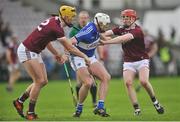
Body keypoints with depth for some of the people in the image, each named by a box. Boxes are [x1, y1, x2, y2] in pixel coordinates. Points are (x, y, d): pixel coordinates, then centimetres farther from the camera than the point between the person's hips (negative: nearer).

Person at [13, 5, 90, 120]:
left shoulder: (54, 21, 4)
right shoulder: (56, 28, -25)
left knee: (43, 81, 9)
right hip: (26, 51, -10)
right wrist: (85, 56, -10)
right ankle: (31, 113, -1)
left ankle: (20, 101, 21)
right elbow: (70, 48, -20)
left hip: (35, 52, 10)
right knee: (40, 81, -10)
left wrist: (58, 54, 7)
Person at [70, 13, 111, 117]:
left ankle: (100, 107, -12)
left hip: (91, 58, 9)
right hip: (78, 59, -9)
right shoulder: (89, 31, -29)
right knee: (88, 83, -25)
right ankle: (79, 108, 0)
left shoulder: (96, 28, -3)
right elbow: (71, 42, -34)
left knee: (106, 77, -9)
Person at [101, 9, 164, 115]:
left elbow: (123, 39, -33)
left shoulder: (137, 31, -18)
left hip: (142, 60, -5)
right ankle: (137, 109, -13)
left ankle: (155, 102, 3)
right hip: (128, 62, 5)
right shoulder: (122, 29, 5)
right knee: (128, 82, -17)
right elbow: (109, 33, -9)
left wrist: (106, 42, -41)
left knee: (144, 81, -23)